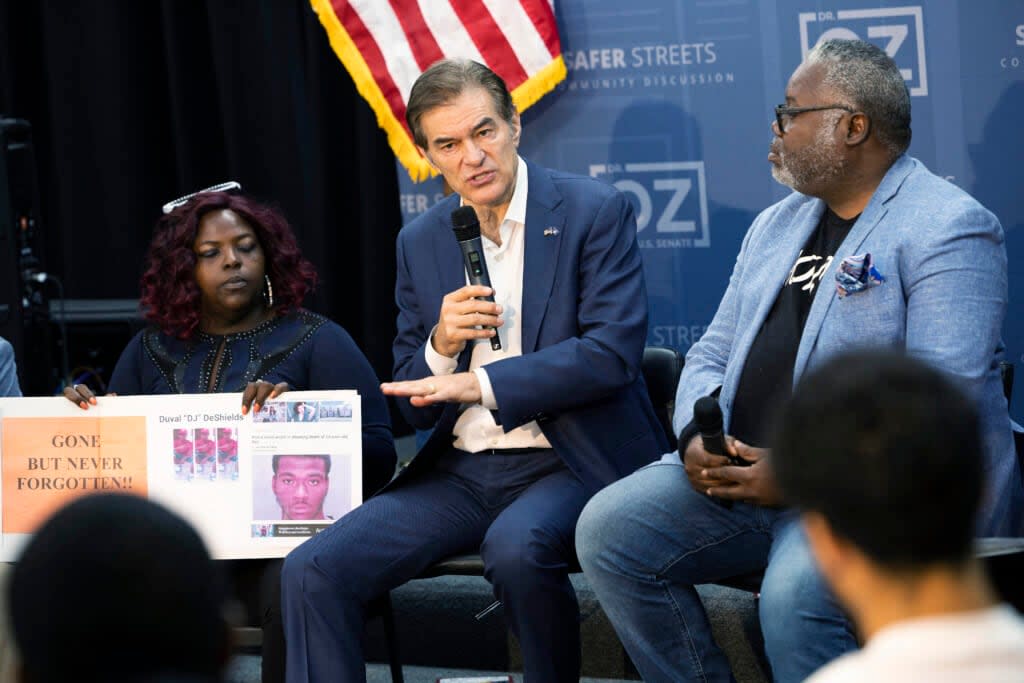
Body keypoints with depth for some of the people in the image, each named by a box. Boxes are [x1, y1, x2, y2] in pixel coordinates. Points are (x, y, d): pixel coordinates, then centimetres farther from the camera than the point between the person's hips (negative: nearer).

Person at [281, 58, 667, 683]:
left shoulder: (596, 211, -3)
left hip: (567, 465, -5)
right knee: (312, 571, -15)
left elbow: (613, 354, -14)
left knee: (517, 547, -37)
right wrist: (441, 345, -8)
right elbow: (413, 405, 14)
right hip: (458, 475, 5)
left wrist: (479, 384, -15)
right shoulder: (421, 243, 12)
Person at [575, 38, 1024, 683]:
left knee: (795, 596, -35)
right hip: (741, 466, 8)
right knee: (608, 530, -10)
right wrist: (698, 436, -4)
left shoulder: (948, 229, -8)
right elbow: (713, 354, 20)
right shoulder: (775, 225, 20)